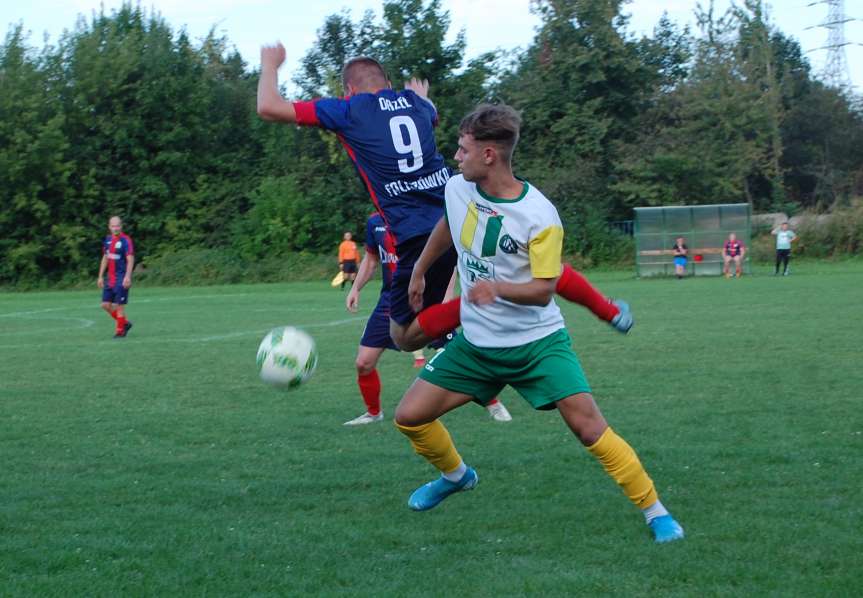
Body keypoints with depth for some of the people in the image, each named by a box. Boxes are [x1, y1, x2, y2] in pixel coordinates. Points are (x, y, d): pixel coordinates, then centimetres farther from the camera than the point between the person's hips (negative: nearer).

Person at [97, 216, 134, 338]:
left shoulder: (126, 240, -12)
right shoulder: (107, 239, 11)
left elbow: (130, 260, -15)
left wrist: (127, 276, -24)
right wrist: (100, 276, 18)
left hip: (122, 279, -7)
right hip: (110, 278, 7)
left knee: (119, 305, -5)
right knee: (106, 304, 6)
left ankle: (120, 330, 8)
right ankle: (124, 323, 22)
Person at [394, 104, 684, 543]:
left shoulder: (539, 217, -22)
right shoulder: (458, 189, -5)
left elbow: (543, 291, -21)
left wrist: (499, 288, -40)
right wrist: (418, 271, 29)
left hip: (537, 340, -5)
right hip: (476, 341, 5)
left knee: (587, 424, -18)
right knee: (409, 416, 0)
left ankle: (655, 513, -4)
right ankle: (456, 476, 31)